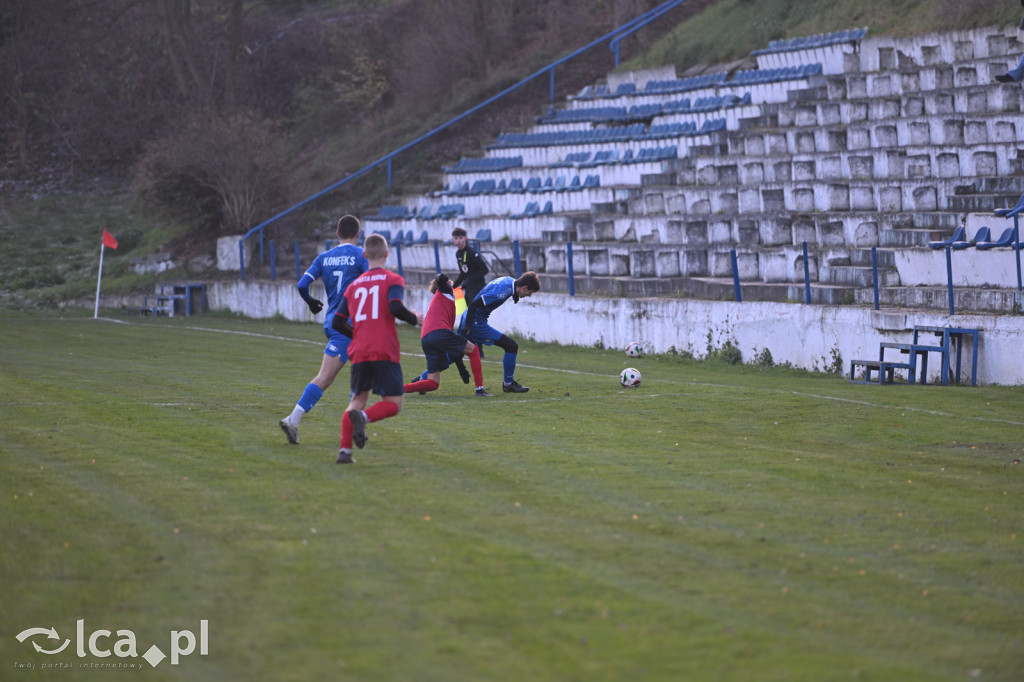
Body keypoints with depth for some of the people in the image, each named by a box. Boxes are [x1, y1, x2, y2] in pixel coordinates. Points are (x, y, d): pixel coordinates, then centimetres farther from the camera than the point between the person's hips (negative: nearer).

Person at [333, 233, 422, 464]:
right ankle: (363, 417, -30)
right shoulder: (393, 279, 3)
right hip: (385, 352, -4)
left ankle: (344, 449, -2)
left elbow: (338, 323, 15)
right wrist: (415, 319, 3)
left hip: (359, 353, 5)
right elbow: (395, 307, -16)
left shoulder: (354, 285, 17)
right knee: (393, 404, 0)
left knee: (357, 400, 15)